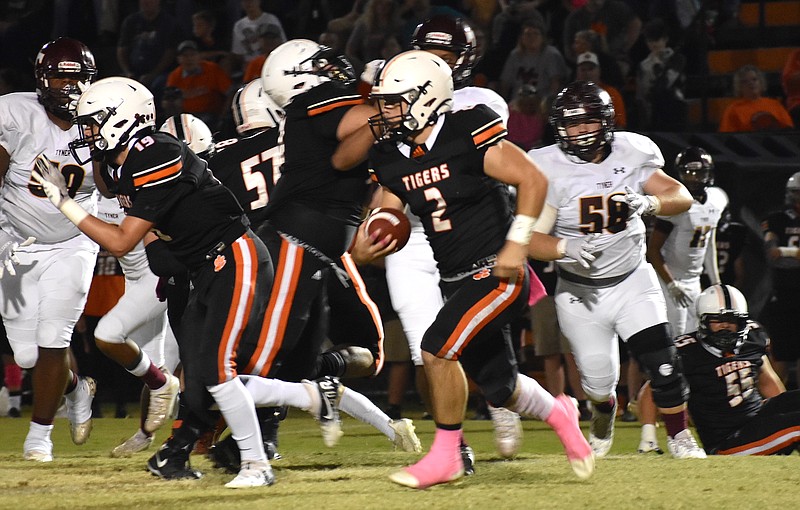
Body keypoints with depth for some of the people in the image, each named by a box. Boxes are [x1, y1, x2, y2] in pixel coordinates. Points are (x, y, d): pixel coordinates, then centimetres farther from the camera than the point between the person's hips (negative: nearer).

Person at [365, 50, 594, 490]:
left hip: (497, 273, -7)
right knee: (497, 386, 14)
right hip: (456, 281, 7)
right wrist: (378, 243, -13)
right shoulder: (393, 157, 4)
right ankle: (559, 414, 45)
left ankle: (445, 454, -9)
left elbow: (532, 180, -16)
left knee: (437, 348, -22)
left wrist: (516, 243, -20)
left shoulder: (468, 135, -16)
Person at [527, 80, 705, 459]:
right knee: (599, 381, 5)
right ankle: (602, 417, 41)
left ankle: (680, 437, 6)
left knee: (662, 364, -13)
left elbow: (682, 197, -5)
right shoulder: (550, 170, -15)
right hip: (580, 292, -1)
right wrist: (566, 248, -39)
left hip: (632, 282, 1)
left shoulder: (630, 155, -6)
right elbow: (531, 238, -19)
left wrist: (649, 203, -26)